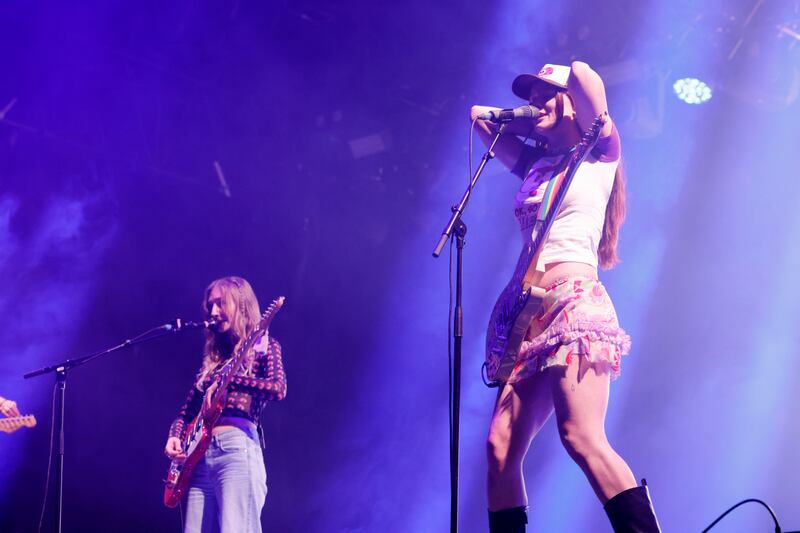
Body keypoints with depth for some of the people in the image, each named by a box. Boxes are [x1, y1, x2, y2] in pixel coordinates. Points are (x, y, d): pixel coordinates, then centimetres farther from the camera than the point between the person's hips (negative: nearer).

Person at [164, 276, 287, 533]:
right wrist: (175, 436, 4)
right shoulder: (214, 355, 24)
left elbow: (278, 389, -12)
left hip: (237, 447, -6)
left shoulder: (262, 346, 7)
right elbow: (188, 409, 23)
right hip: (200, 453, 7)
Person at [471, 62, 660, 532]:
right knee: (501, 447, -3)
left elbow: (585, 75, -8)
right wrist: (534, 123, 27)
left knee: (582, 437, -23)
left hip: (576, 303, -7)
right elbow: (479, 115, 36)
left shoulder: (599, 153, 6)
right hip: (532, 316, 7)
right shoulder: (537, 164, 24)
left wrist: (560, 115, 10)